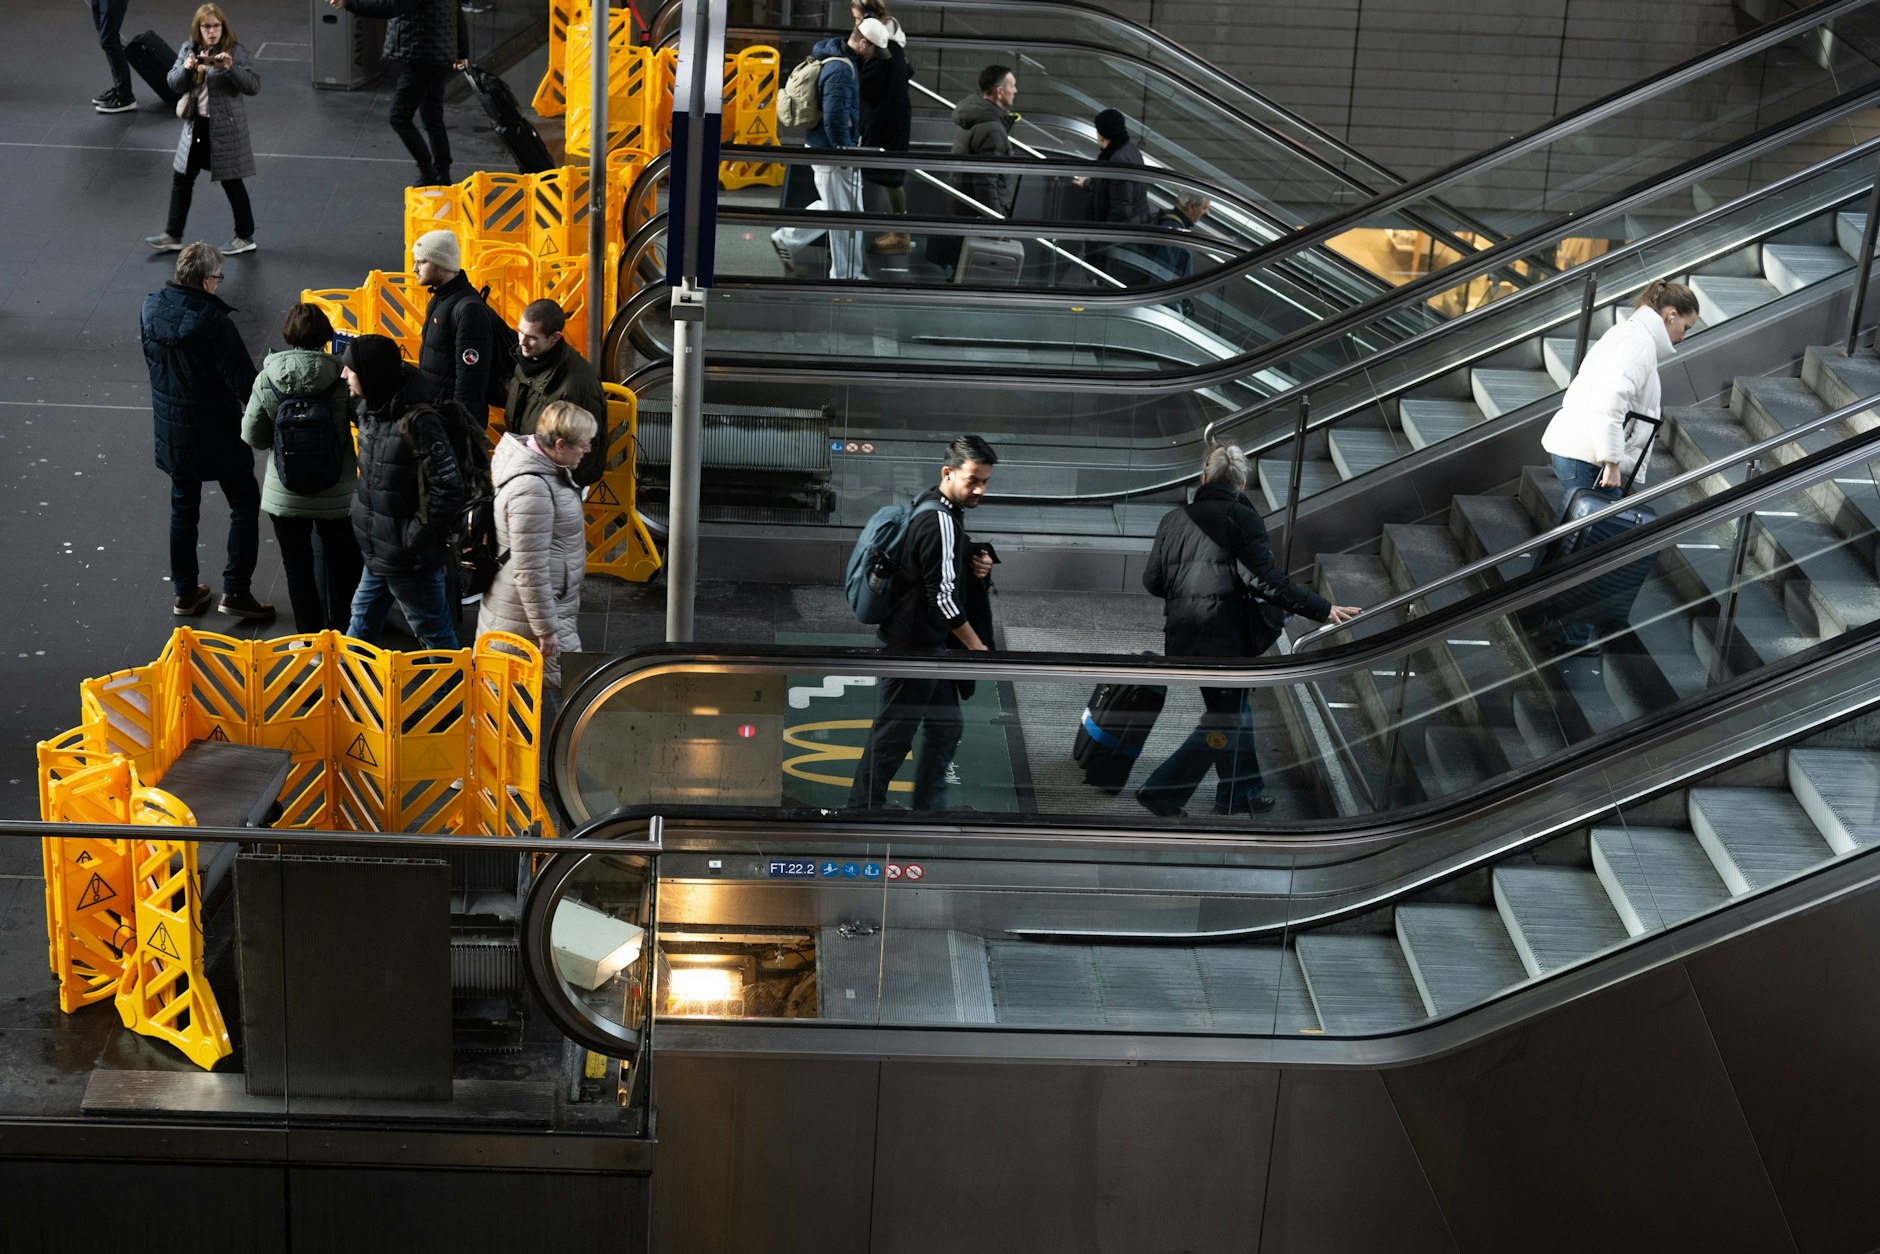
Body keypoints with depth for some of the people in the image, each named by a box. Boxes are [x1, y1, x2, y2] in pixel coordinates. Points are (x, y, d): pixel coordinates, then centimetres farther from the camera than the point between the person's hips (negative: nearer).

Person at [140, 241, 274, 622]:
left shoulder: (151, 310, -6)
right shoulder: (214, 322, -26)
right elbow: (244, 381, -22)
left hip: (170, 429, 6)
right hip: (216, 432, -6)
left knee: (183, 508, 19)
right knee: (244, 504, 10)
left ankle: (185, 592, 26)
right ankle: (236, 591, 6)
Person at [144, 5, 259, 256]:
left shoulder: (235, 52, -12)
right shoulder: (189, 49, 3)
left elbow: (253, 85, -18)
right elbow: (174, 84, -1)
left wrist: (230, 68, -32)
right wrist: (186, 68, -21)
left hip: (225, 128, -6)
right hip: (196, 125, 6)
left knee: (231, 181, 3)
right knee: (181, 177, 12)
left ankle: (246, 237, 18)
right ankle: (173, 235, 23)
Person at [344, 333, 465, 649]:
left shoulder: (418, 421, -25)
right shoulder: (371, 410, 1)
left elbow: (448, 489, -25)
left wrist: (415, 536, -18)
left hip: (410, 560, -9)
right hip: (377, 551, 9)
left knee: (435, 634, 8)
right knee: (362, 623, 23)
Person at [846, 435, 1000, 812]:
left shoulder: (948, 513, 9)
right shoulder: (938, 520, -21)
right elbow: (942, 596, -22)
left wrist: (979, 567, -2)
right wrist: (978, 647, -13)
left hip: (930, 644, 10)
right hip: (913, 644, -10)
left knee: (946, 726, 15)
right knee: (894, 732, -2)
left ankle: (929, 805, 22)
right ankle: (864, 805, 7)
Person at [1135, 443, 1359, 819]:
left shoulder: (1173, 519, 6)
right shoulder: (1240, 518, -10)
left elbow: (1151, 581, 8)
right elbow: (1266, 579, -17)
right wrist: (1322, 609, -11)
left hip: (1182, 636, 6)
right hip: (1223, 635, -6)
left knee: (1233, 709, 22)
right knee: (1226, 720, 5)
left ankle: (1241, 792, 30)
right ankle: (1163, 789, -3)